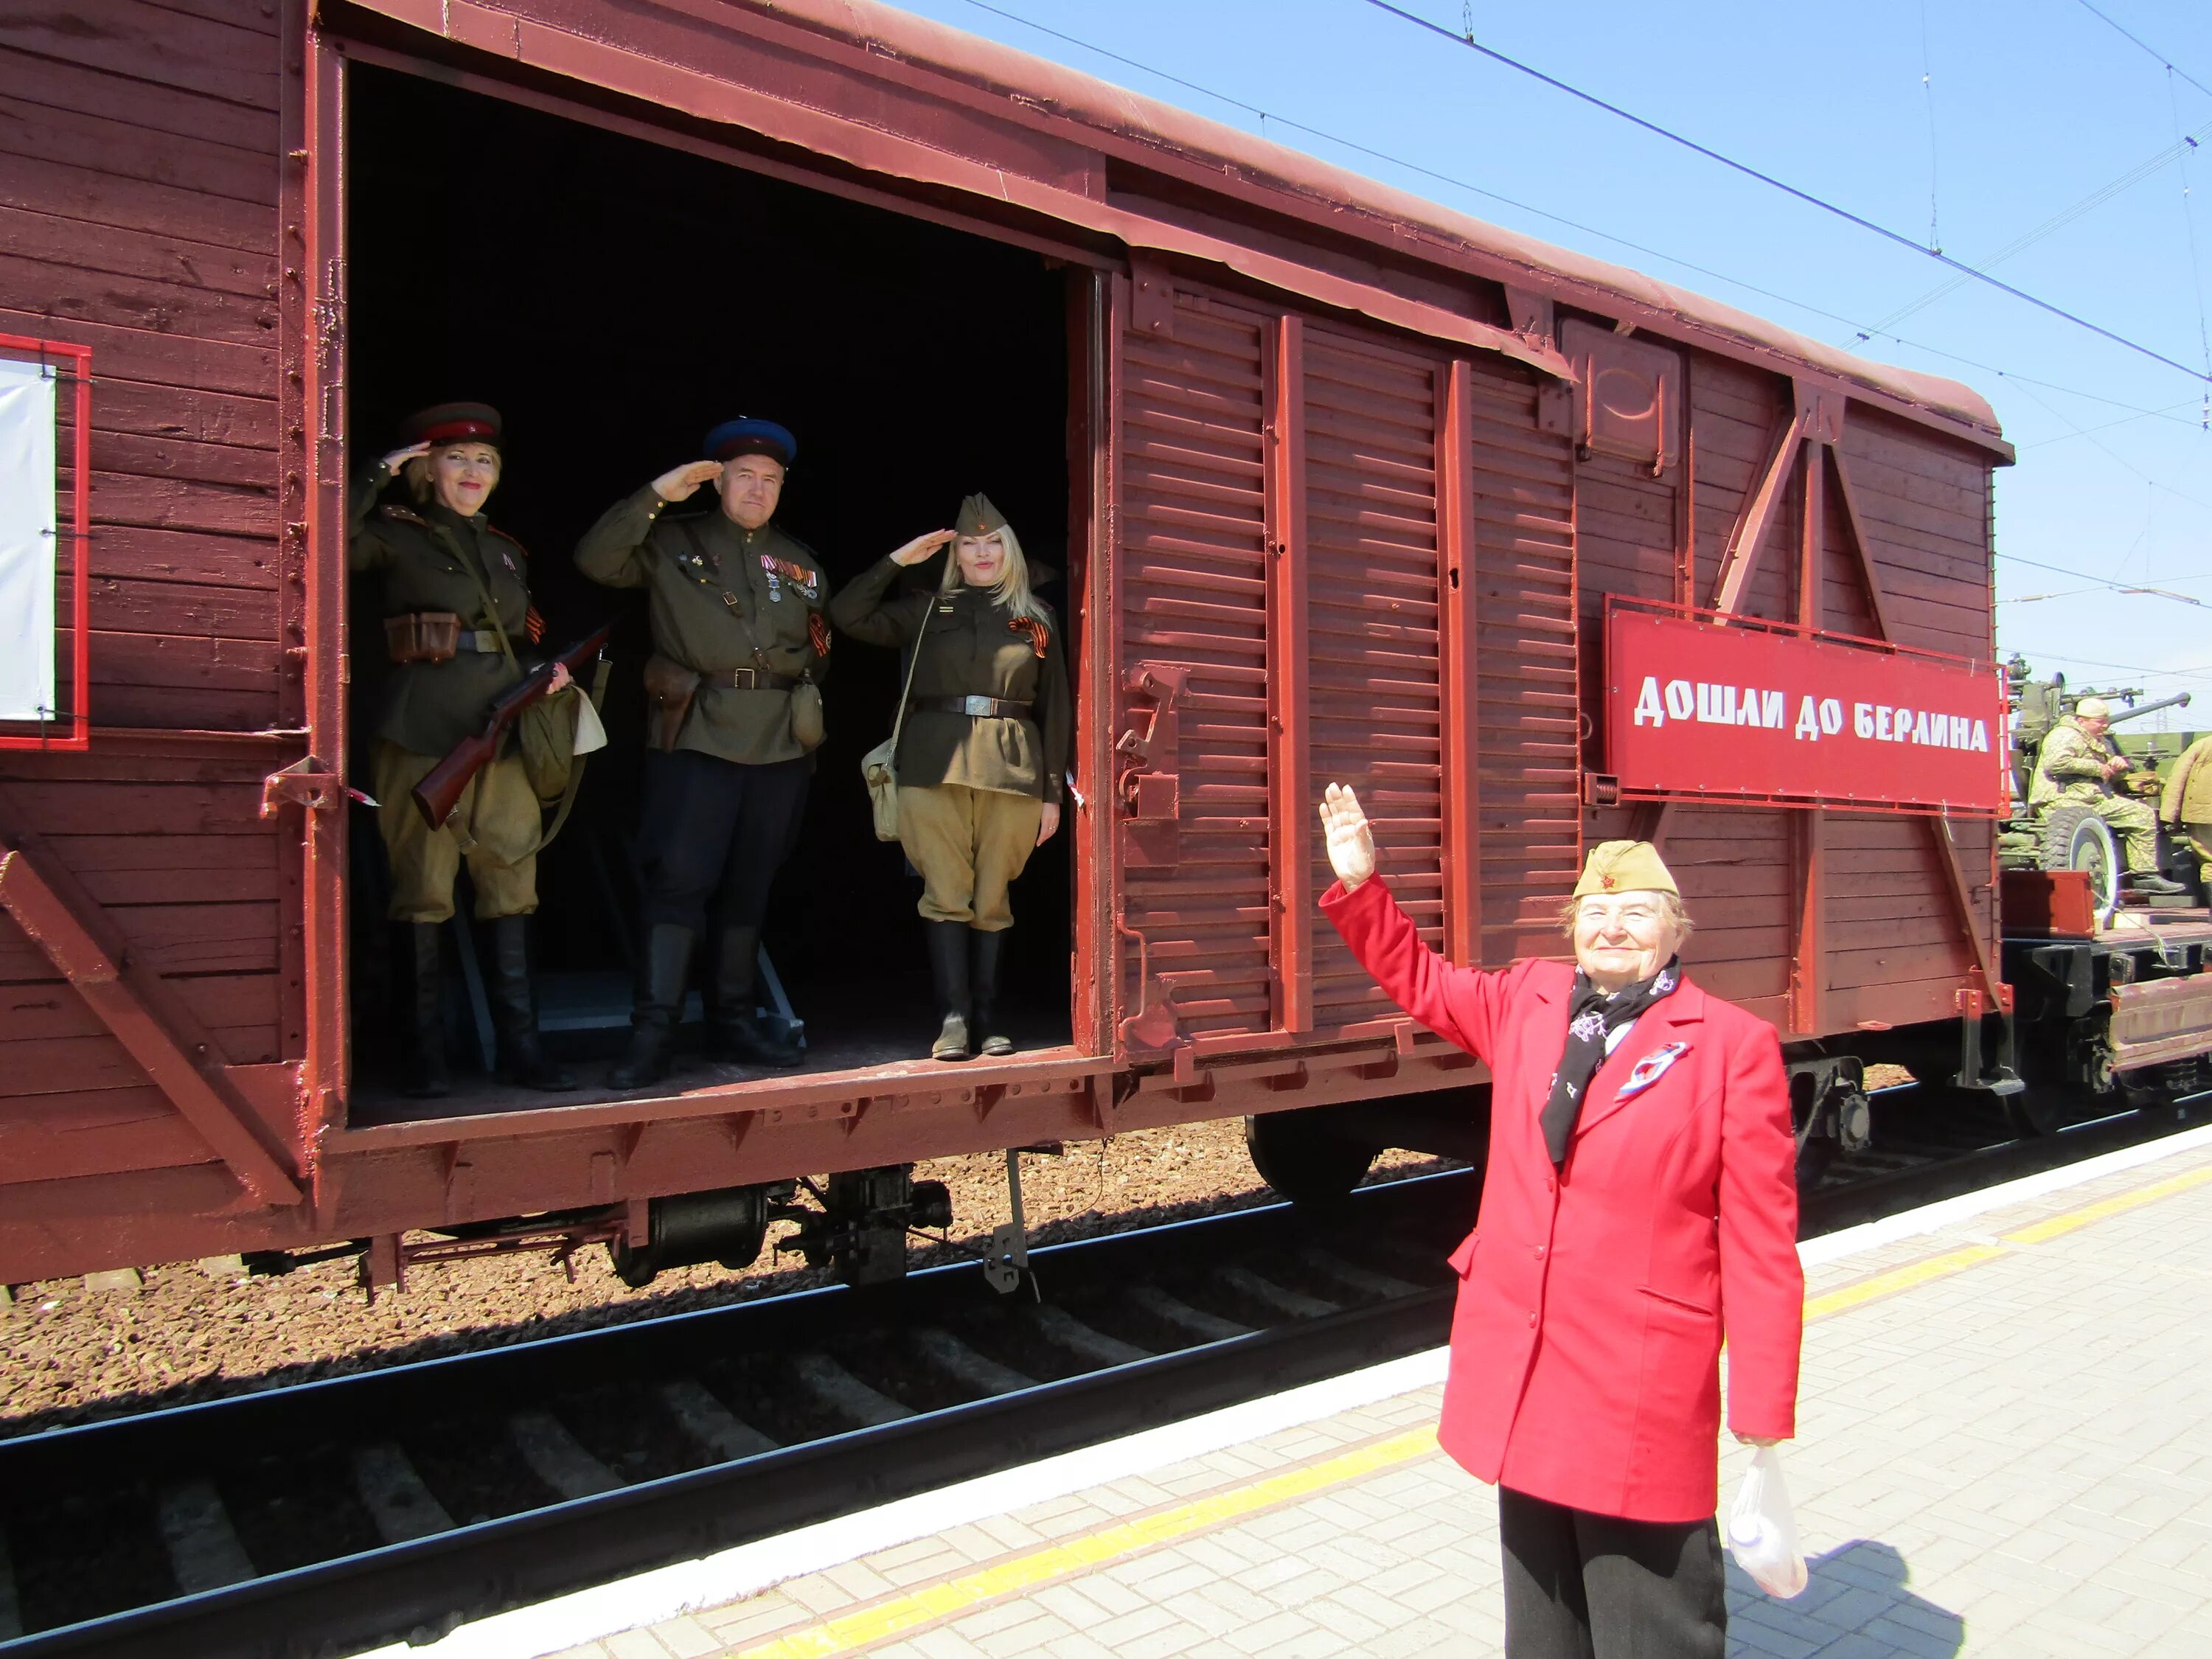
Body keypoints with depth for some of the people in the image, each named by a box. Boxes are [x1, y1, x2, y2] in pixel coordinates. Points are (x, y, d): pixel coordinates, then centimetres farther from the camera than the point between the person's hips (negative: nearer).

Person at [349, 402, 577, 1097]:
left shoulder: (506, 550, 21)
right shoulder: (395, 535, 5)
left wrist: (549, 674, 6)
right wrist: (379, 474, -8)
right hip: (421, 730, -5)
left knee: (511, 885, 3)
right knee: (422, 889, -2)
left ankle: (520, 1045, 8)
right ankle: (426, 1053, 6)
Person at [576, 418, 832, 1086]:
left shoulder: (803, 562, 18)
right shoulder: (674, 543, 7)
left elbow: (821, 650, 23)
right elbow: (596, 560, -7)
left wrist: (807, 712, 10)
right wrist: (655, 496, -11)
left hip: (780, 746, 4)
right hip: (696, 737, -4)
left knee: (751, 885, 9)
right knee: (679, 878, -10)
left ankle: (735, 1022, 18)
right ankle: (652, 1035, -7)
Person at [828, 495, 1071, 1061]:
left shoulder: (1037, 616, 12)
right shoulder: (928, 609, 13)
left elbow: (1055, 707, 9)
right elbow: (848, 615, 6)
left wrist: (1054, 791, 4)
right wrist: (900, 558, 4)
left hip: (1011, 769, 0)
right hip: (936, 763, 0)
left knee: (992, 898, 4)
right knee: (946, 895, -3)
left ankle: (988, 1014, 12)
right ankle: (954, 1018, -2)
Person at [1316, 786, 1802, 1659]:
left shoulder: (1735, 1045, -9)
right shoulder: (1526, 1000, 5)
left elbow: (1761, 1246, -9)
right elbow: (1419, 980, 23)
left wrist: (1764, 1424, -9)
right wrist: (1358, 882, 10)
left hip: (1644, 1395, -5)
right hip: (1520, 1378, 5)